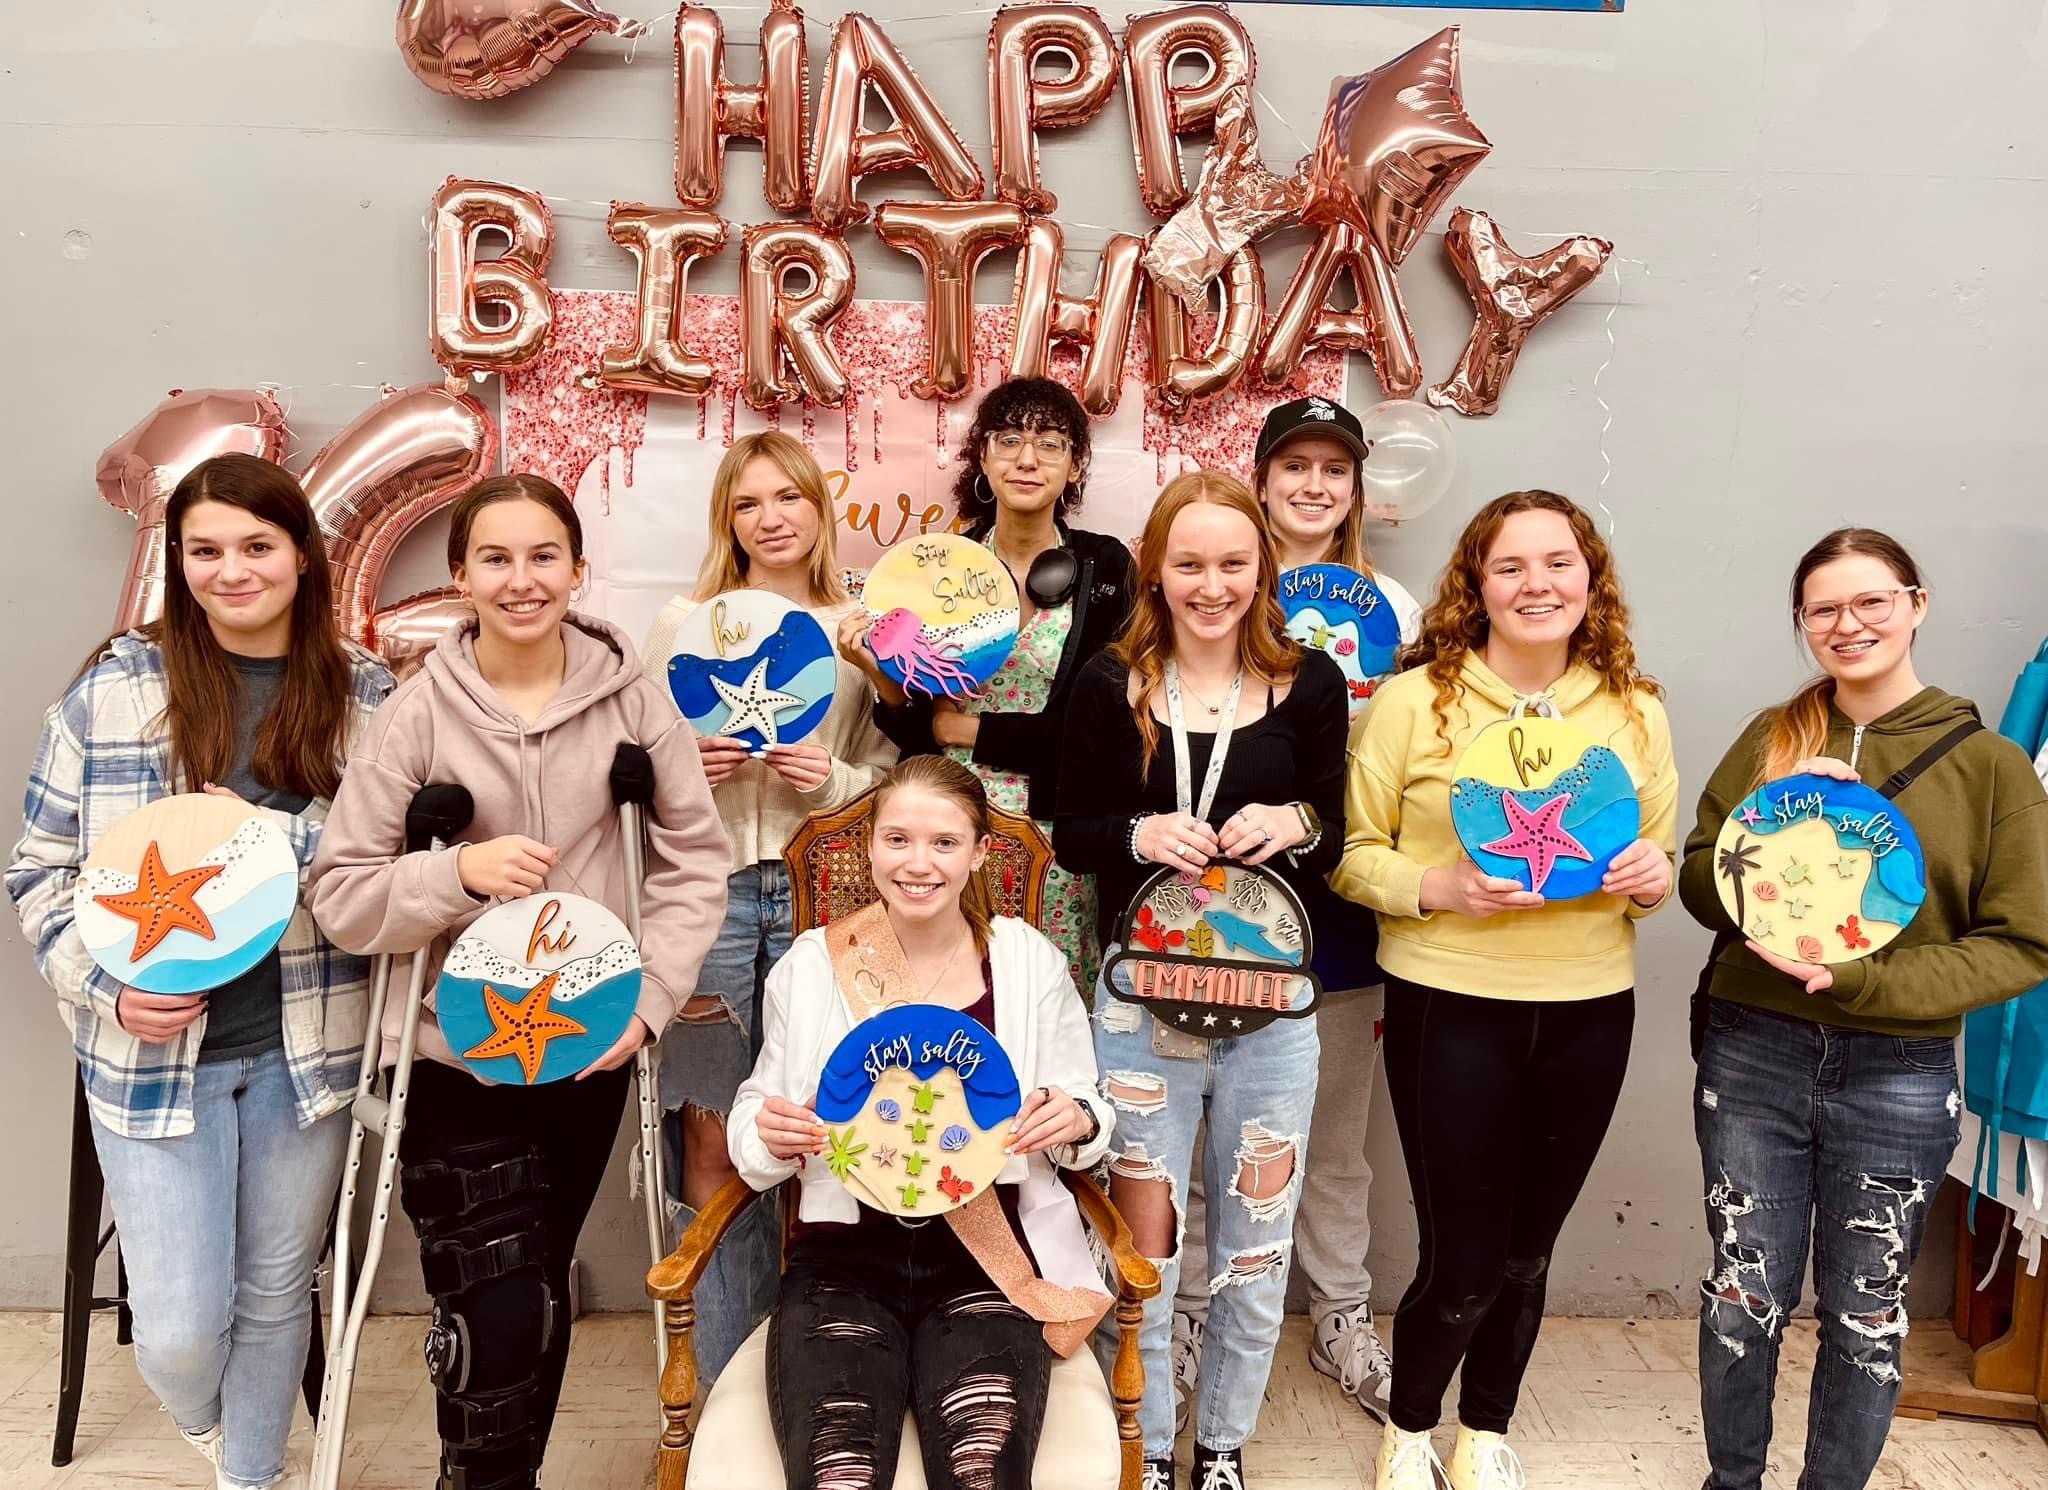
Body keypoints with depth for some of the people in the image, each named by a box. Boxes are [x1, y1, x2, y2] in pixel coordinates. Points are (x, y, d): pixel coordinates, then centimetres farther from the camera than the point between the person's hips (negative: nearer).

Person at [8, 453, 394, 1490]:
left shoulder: (365, 694, -1)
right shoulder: (113, 690, -4)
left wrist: (268, 832, -21)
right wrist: (105, 988, -13)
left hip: (306, 1046, 1)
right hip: (150, 1046, -1)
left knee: (277, 1290, 16)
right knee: (178, 1331, 3)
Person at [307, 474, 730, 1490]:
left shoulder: (630, 697, -5)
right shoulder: (418, 712, -9)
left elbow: (696, 856, 0)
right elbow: (338, 893, -7)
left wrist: (650, 996, -10)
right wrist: (457, 873, -24)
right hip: (458, 1056, -2)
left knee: (541, 1296, 18)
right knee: (492, 1319, -4)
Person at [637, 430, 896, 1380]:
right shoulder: (682, 623, 9)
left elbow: (889, 775, 13)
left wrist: (833, 781, -7)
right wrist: (688, 768, -8)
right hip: (708, 887, 0)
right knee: (711, 1148, 1)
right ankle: (723, 1384, 15)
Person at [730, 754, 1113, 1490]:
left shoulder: (1031, 961, 5)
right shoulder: (810, 964, 4)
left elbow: (1088, 1118, 12)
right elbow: (753, 1118, 13)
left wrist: (1077, 1122, -11)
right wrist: (768, 1134, -10)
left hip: (988, 1266, 0)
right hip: (843, 1263, 1)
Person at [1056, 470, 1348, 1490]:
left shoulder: (1310, 683, -1)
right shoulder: (1111, 685, -3)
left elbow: (1334, 840, 6)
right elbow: (1069, 835, 1)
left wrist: (1293, 826, -17)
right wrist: (1140, 836, -19)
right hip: (1143, 1000, -1)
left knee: (1256, 1248, 13)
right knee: (1144, 1245, 9)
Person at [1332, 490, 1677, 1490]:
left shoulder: (1636, 712, 3)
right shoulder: (1414, 698, -8)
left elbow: (1657, 865, 12)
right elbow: (1352, 854, -5)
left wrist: (1651, 878, -10)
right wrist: (1437, 889, -22)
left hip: (1588, 1014, 4)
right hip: (1450, 1008, -3)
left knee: (1527, 1252, 17)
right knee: (1464, 1262, 3)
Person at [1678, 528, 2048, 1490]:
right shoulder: (1771, 740, 3)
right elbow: (1702, 885, 4)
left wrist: (1862, 981, -19)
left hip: (1897, 1078, -1)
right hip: (1752, 1058, 1)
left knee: (1865, 1315, 14)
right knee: (1743, 1298, 11)